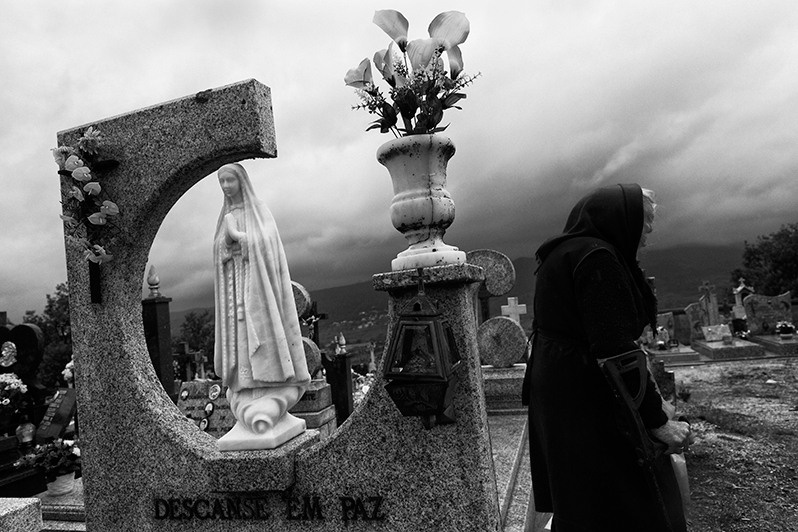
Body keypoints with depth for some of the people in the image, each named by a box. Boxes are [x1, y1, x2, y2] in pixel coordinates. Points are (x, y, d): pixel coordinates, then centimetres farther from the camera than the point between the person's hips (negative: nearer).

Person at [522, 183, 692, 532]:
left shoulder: (560, 254, 13)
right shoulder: (596, 256, -18)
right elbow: (615, 350, -23)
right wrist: (658, 422, -17)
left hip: (553, 395, 10)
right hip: (588, 407, -10)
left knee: (578, 503, 20)